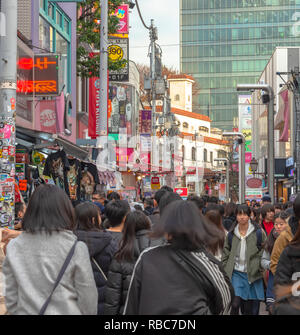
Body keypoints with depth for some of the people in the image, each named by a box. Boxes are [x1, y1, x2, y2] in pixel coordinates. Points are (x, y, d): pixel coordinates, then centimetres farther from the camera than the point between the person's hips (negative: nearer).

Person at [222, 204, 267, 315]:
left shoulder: (258, 233, 0)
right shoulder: (231, 234, 7)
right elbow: (226, 254, 12)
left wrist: (258, 268, -5)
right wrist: (225, 271, 4)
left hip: (252, 275, -1)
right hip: (236, 273, 1)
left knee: (250, 310, 5)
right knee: (235, 304, -15)